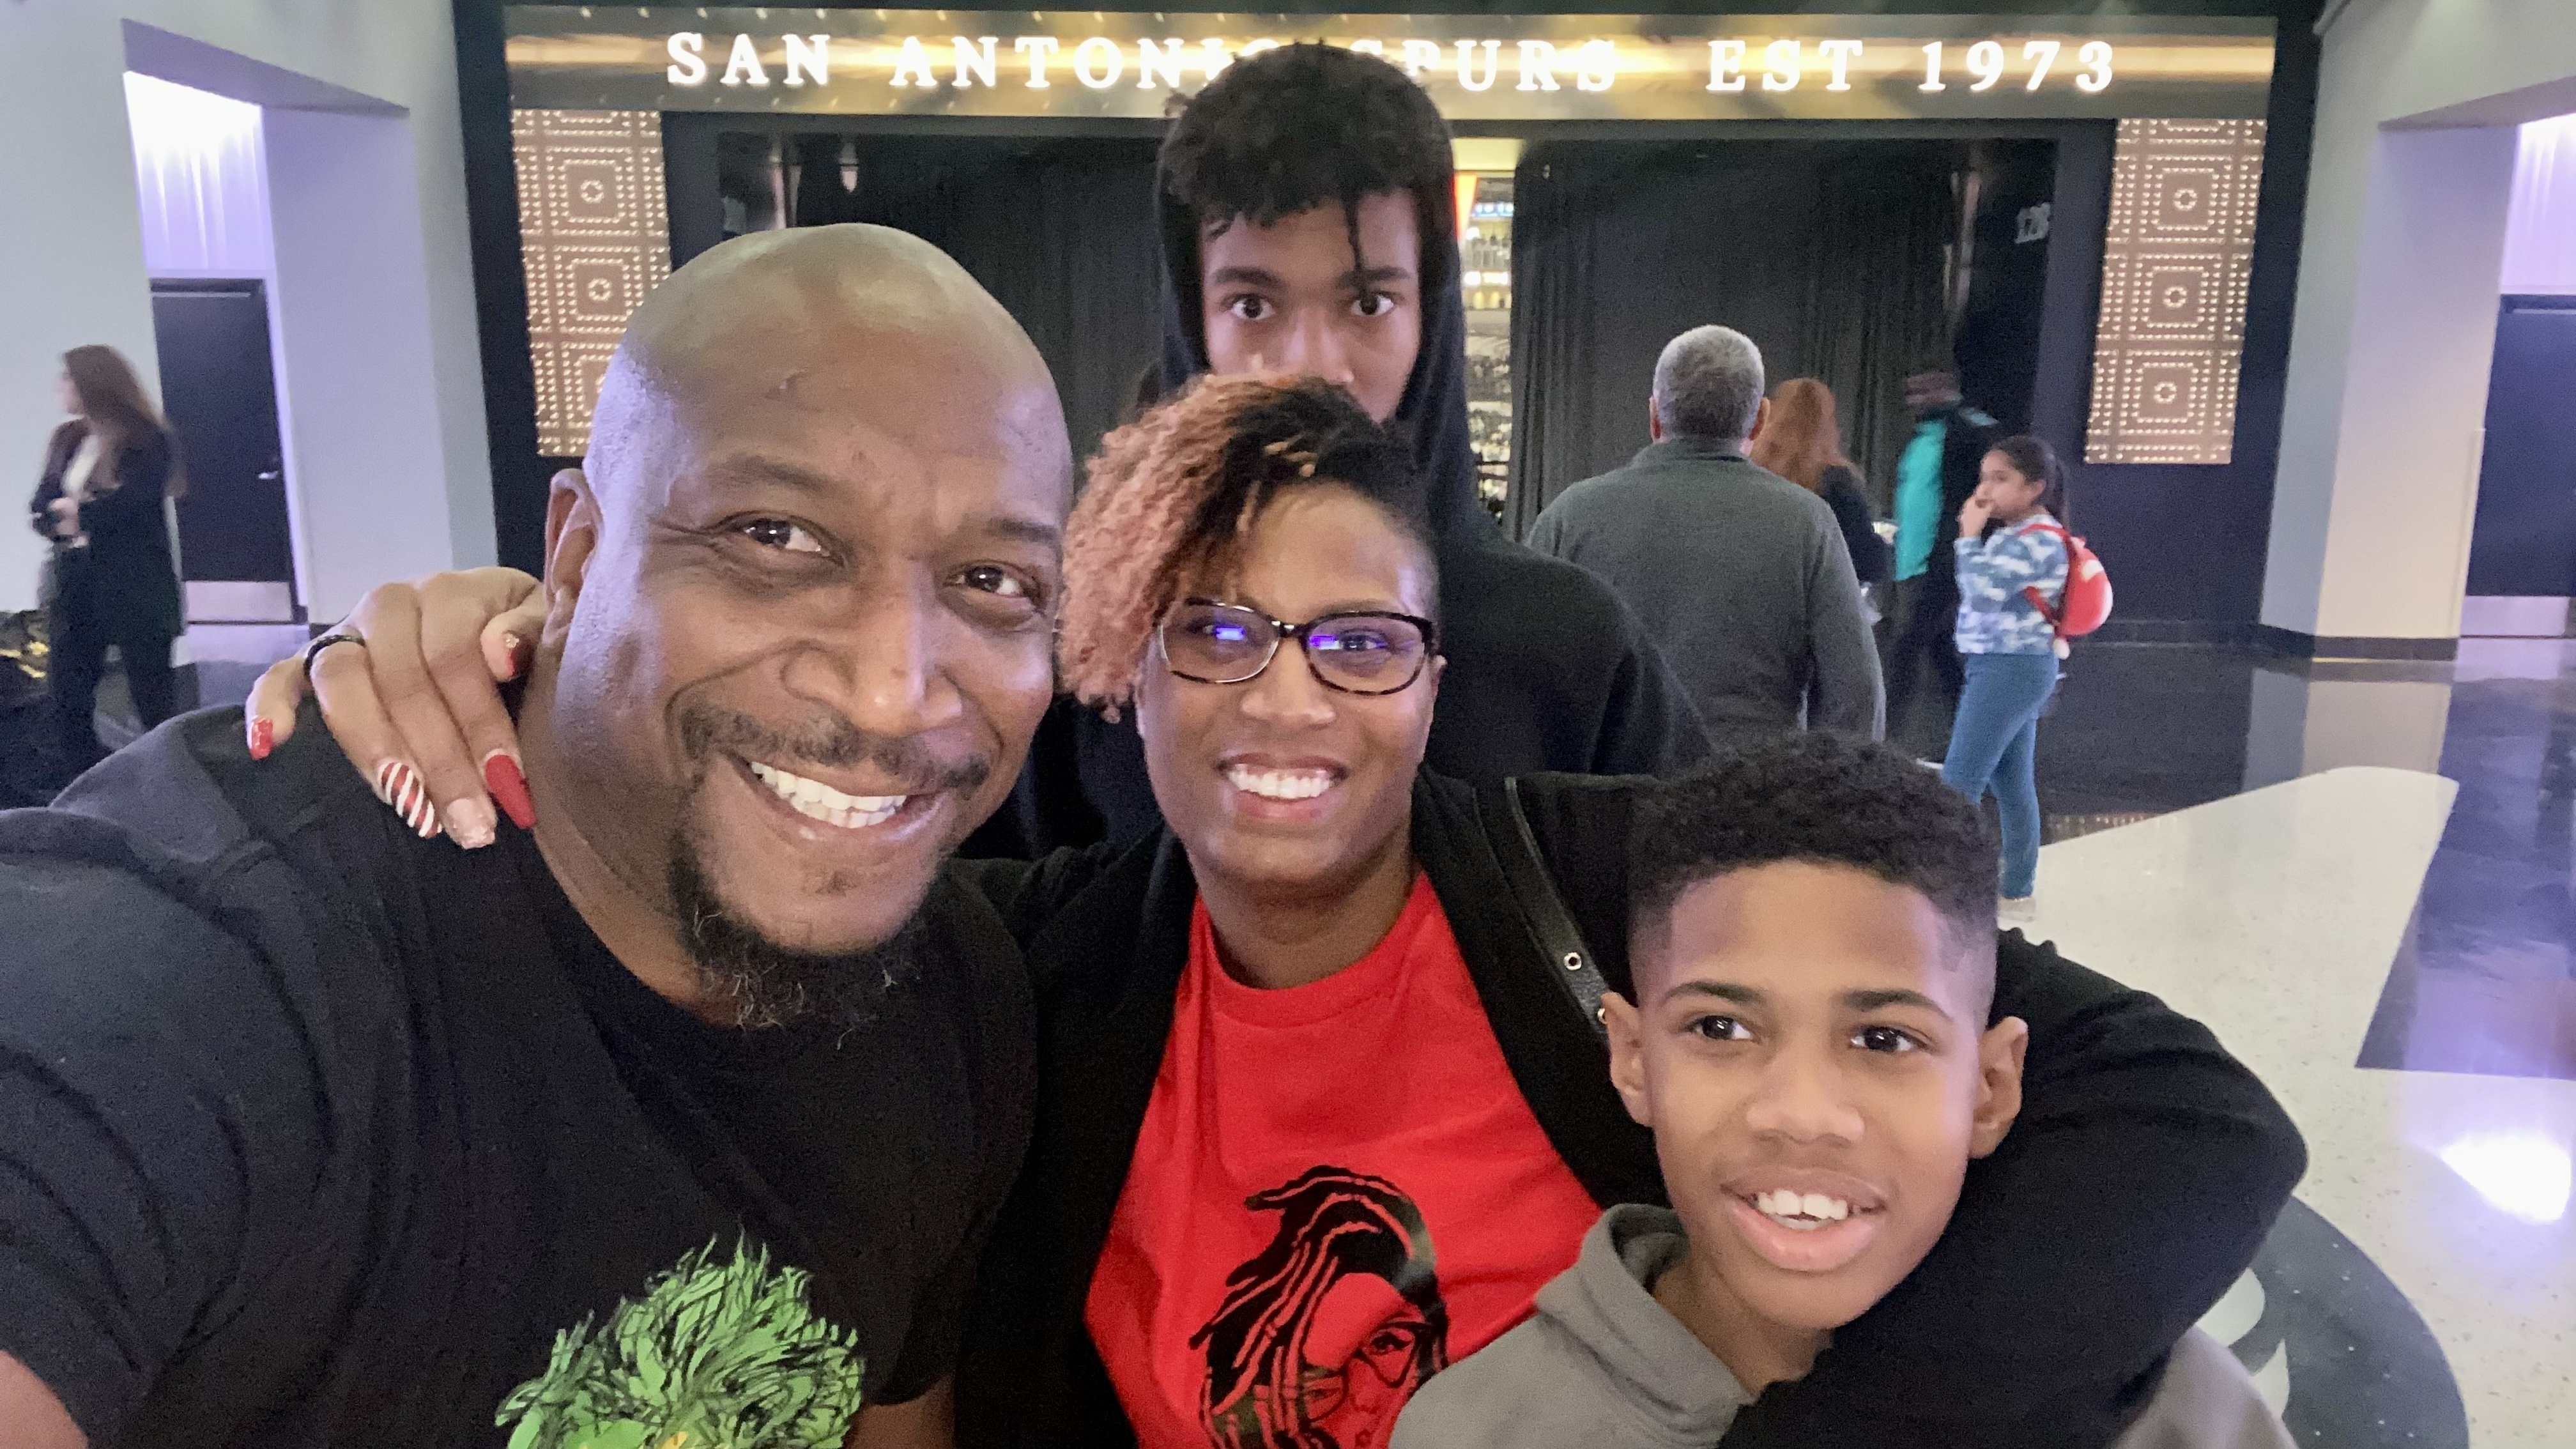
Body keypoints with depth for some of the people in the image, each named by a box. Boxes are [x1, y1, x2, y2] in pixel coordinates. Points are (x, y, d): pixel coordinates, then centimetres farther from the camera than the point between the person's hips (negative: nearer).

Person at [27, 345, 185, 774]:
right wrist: (62, 515, -13)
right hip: (76, 583, 7)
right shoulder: (66, 439, 13)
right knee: (68, 704, 7)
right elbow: (40, 508, 8)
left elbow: (129, 505, -17)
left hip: (135, 587, -7)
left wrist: (76, 510, -3)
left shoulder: (147, 440, -8)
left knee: (154, 703, 0)